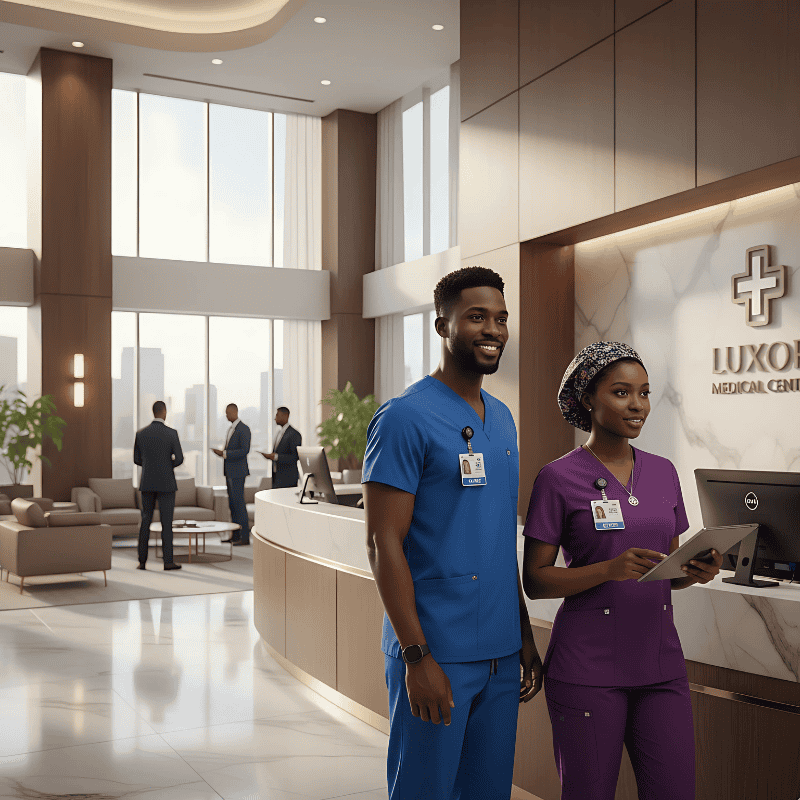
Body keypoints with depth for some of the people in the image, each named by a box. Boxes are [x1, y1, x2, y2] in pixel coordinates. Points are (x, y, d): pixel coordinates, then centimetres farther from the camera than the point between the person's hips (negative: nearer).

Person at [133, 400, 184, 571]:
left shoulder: (140, 434, 1)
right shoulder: (172, 433, -10)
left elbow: (137, 460, 9)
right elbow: (179, 459, -10)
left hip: (147, 484, 3)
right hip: (166, 483, -3)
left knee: (145, 521, 11)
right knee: (167, 522, 1)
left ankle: (142, 561, 9)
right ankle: (168, 561, 0)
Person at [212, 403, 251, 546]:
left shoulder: (243, 429, -15)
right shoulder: (232, 429, 17)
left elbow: (244, 451, -23)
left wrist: (224, 454, -22)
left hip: (238, 472, -10)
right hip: (230, 472, 10)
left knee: (239, 503, -9)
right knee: (232, 504, 10)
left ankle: (245, 537, -4)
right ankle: (235, 535, 16)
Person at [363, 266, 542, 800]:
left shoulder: (503, 418, 12)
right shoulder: (405, 418, -12)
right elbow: (384, 543, -14)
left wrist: (525, 635, 15)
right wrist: (416, 655, -18)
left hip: (500, 651, 7)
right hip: (435, 653, -7)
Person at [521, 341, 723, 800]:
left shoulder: (663, 472, 10)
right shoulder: (559, 478, -6)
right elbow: (535, 580, -7)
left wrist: (696, 571, -6)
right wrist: (611, 569, -21)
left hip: (660, 663, 5)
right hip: (588, 668, -4)